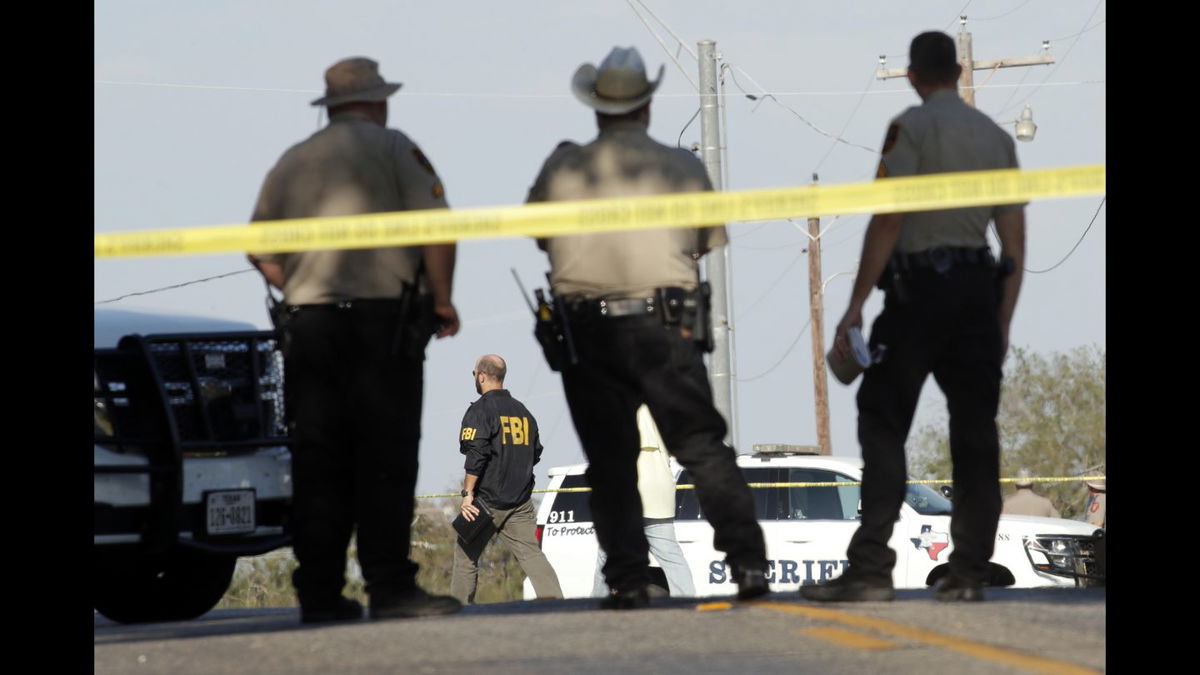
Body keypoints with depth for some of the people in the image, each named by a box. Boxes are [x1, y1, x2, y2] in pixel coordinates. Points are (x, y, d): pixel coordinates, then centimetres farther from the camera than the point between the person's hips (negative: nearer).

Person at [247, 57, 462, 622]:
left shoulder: (292, 162, 15)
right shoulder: (392, 149, 1)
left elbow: (261, 252, 16)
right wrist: (442, 300, 2)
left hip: (306, 322, 4)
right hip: (384, 316, -4)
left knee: (316, 463, 5)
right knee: (385, 459, -5)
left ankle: (319, 592, 3)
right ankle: (389, 587, -10)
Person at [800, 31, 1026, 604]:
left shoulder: (911, 128, -4)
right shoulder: (997, 137, 14)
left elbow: (887, 221, -11)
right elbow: (1015, 243, 13)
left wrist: (856, 305, -11)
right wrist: (1002, 323, 17)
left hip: (919, 289, -6)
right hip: (979, 292, 6)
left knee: (883, 426, -6)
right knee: (974, 433, 8)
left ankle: (870, 569, -14)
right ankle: (969, 573, 6)